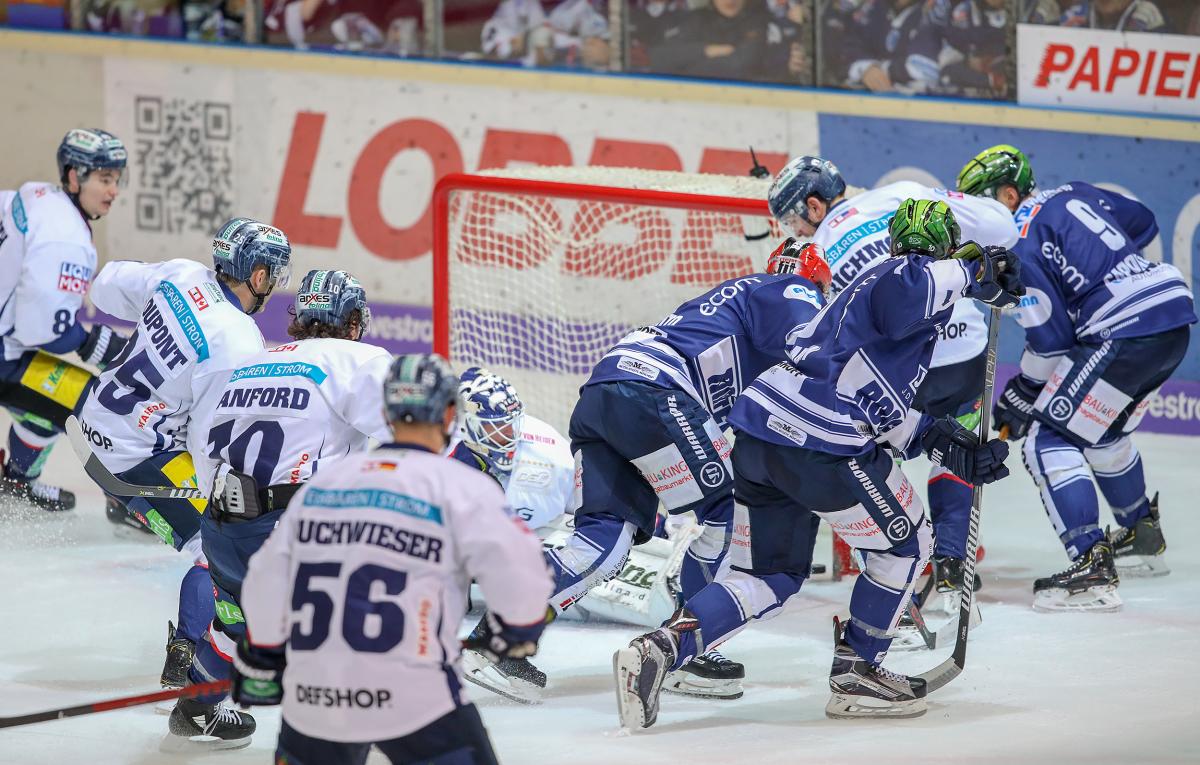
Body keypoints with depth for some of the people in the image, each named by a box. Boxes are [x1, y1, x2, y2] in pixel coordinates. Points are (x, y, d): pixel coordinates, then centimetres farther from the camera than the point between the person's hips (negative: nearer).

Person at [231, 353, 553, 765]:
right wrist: (517, 628, 5)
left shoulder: (322, 483, 13)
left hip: (312, 699, 5)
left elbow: (268, 579, 15)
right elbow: (516, 565, -14)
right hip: (416, 697, -5)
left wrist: (261, 657, 28)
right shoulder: (458, 485, -4)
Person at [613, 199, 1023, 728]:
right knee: (904, 543, 13)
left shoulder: (871, 284, 29)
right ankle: (855, 675, 18)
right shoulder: (914, 274, -1)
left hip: (759, 433, 9)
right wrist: (974, 274, -23)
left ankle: (658, 648, -2)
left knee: (775, 574, 15)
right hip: (818, 447, -9)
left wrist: (943, 442, 23)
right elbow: (906, 289, -30)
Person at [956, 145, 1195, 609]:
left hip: (1126, 335, -9)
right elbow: (1144, 223, 24)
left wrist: (1020, 397, 5)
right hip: (1175, 313, 9)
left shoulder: (1020, 244, -9)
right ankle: (1143, 538, 46)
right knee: (1104, 430, 30)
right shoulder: (1072, 196, 15)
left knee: (1048, 439, -5)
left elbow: (1050, 339, -9)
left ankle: (1091, 570, -14)